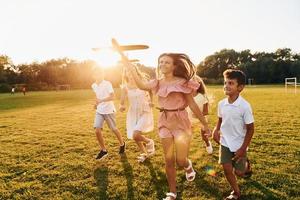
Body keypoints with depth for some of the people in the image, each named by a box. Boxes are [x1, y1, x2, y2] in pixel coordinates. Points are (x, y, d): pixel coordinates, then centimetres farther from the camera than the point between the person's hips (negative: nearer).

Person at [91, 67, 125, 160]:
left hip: (109, 110, -5)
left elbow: (112, 97, -24)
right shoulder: (93, 85, 5)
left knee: (114, 129, 8)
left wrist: (101, 100, -36)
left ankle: (122, 144, 36)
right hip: (99, 111, 5)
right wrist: (96, 103, 9)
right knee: (97, 130, -7)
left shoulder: (107, 84, -16)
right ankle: (103, 150, 9)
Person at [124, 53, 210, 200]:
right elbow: (142, 86, -14)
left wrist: (204, 124, -2)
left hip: (180, 122, -4)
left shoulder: (182, 82, -8)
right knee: (169, 160, 8)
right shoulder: (158, 82, 5)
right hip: (165, 122, 4)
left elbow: (192, 104, -5)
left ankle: (188, 166, 35)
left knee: (181, 161, -5)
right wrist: (132, 70, -18)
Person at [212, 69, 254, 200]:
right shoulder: (221, 104, -7)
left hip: (239, 144, -3)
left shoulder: (245, 106, -22)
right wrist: (216, 130, -9)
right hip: (225, 142, 4)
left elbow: (250, 129, -13)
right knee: (227, 169, 4)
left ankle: (246, 165, 44)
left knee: (239, 172, 9)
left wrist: (243, 148, -13)